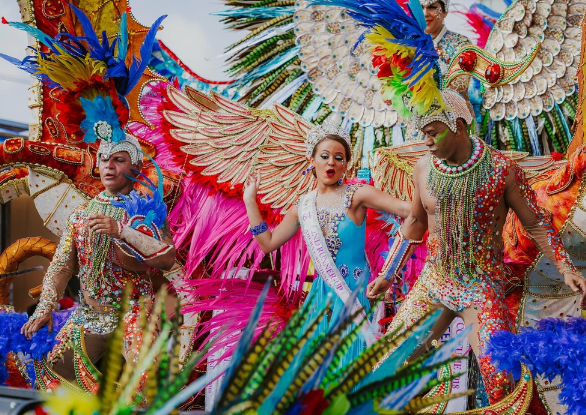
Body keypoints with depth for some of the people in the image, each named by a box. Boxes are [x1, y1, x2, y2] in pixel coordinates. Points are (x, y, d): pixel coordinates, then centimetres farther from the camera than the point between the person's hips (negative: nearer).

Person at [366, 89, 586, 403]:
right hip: (433, 281, 4)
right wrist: (387, 275, 17)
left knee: (501, 383, -19)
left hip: (482, 286, -4)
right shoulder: (423, 168, 1)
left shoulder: (501, 169, -11)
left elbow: (535, 223, -3)